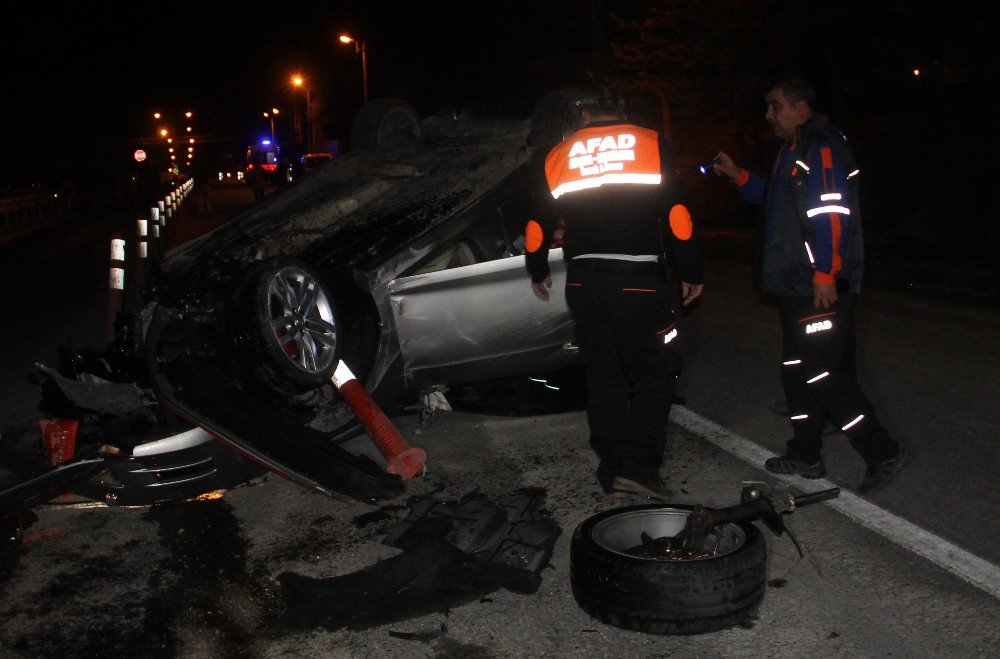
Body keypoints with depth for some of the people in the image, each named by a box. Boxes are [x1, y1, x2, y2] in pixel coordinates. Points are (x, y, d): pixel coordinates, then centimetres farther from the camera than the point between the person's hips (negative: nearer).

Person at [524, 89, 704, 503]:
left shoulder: (558, 155, 12)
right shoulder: (650, 144, 5)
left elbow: (538, 225, 14)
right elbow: (677, 215, -2)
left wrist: (538, 273, 29)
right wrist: (691, 273, 5)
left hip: (584, 281, 3)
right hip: (639, 279, -3)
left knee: (603, 374, 11)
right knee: (655, 371, 6)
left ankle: (613, 474, 15)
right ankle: (639, 465, -5)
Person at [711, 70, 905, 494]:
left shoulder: (820, 147, -13)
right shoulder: (795, 149, 20)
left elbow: (831, 213, -23)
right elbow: (776, 199, 35)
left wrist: (825, 273, -26)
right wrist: (738, 176, 24)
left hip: (820, 288, -11)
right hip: (797, 286, 11)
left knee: (823, 374, -10)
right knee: (798, 371, 15)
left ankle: (882, 453, 1)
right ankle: (806, 457, 25)